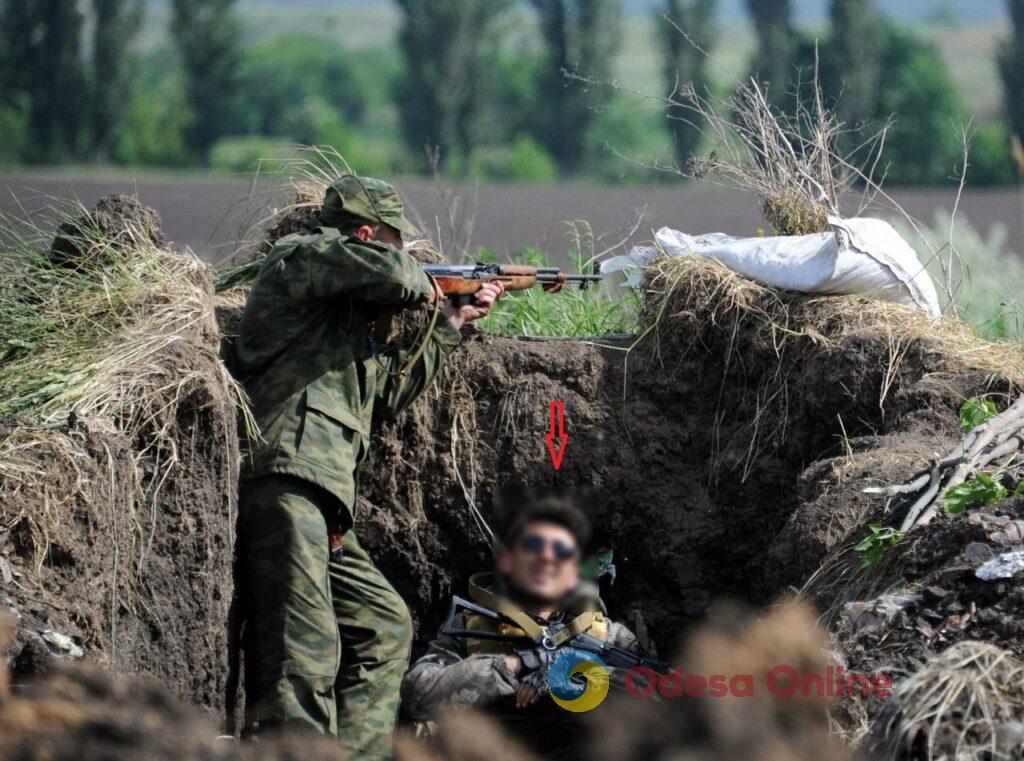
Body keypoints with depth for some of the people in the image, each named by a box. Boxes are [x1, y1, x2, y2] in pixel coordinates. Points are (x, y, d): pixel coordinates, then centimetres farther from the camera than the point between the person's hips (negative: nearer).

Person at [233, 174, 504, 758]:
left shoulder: (352, 313, 29)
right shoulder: (300, 258, 1)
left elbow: (388, 395, 35)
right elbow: (389, 271, -18)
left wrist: (451, 326, 36)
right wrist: (420, 287, 5)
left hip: (326, 504, 10)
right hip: (283, 481, -10)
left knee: (386, 628, 16)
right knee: (305, 650, -19)